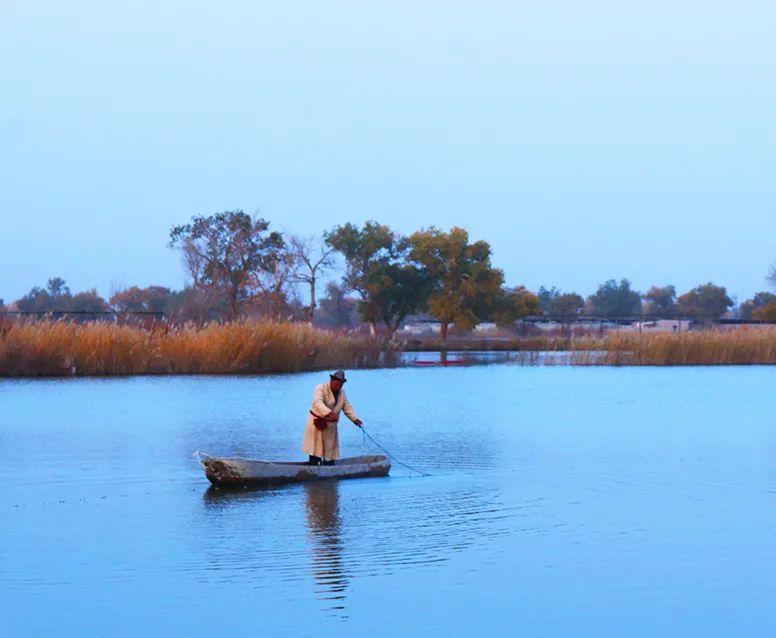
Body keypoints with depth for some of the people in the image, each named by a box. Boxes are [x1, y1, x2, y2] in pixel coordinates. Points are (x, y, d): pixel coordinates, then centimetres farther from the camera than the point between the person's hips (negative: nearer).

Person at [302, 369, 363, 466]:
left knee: (330, 453, 8)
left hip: (330, 426, 6)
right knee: (316, 453, -8)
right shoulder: (321, 388, -14)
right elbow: (317, 403, -31)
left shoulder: (342, 393, 8)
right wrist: (329, 413, -46)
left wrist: (355, 419, -8)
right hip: (316, 423, -6)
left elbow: (347, 407, 10)